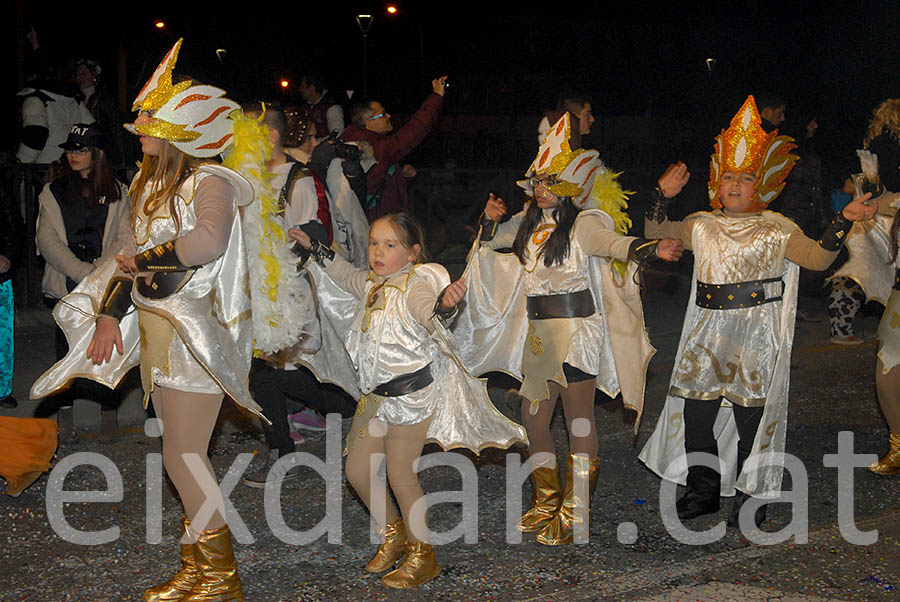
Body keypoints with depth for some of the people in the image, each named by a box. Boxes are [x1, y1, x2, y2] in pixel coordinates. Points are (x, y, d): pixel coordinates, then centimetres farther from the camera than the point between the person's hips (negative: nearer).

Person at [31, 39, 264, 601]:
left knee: (184, 457, -5)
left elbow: (209, 240, -35)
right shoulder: (154, 184, 13)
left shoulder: (210, 181, -15)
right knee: (184, 453, 14)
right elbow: (135, 255, 15)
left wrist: (144, 258, -21)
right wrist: (111, 313, 6)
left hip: (197, 333, -9)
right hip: (157, 329, 9)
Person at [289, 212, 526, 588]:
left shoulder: (416, 284, -17)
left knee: (400, 475, -4)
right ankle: (393, 533, 34)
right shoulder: (371, 283, 7)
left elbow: (428, 313, -39)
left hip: (413, 392, -8)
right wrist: (315, 248, 29)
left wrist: (444, 307, -61)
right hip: (377, 395, 9)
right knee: (357, 471, 11)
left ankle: (422, 556, 15)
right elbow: (345, 274, 30)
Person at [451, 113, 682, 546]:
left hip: (577, 328, -7)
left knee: (579, 417, 0)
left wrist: (653, 248, -48)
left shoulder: (584, 222, -11)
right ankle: (546, 502, 27)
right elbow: (493, 240, 25)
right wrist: (490, 218, 3)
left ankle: (575, 511, 9)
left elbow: (613, 243, -29)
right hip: (537, 332, 7)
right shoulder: (530, 221, 11)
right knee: (533, 417, 11)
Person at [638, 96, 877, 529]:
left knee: (751, 412, -3)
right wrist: (663, 196, 0)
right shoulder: (702, 227, 11)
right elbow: (653, 230, 15)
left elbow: (817, 257, -7)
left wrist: (843, 221, -20)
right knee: (694, 409, 4)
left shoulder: (775, 229, 2)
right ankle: (703, 492, 21)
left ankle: (751, 497, 12)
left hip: (756, 333, -3)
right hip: (707, 330, 4)